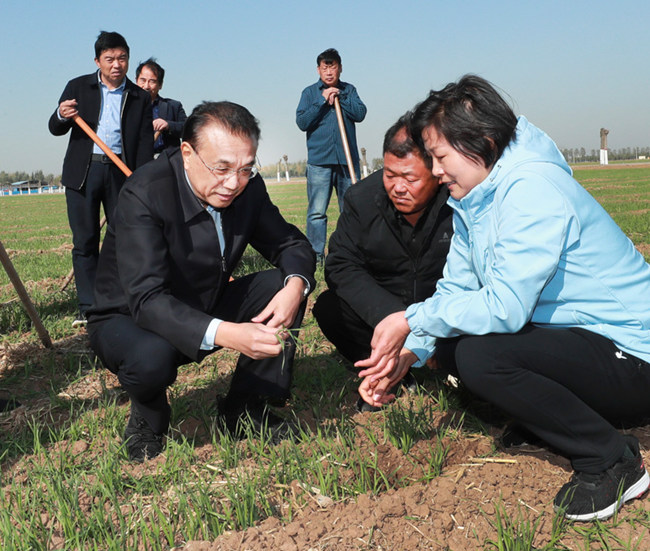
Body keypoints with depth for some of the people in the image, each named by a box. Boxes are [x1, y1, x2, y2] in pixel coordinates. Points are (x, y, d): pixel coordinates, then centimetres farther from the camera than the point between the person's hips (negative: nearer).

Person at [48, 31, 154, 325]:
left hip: (121, 172, 0)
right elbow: (55, 129, 9)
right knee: (84, 242, 0)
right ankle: (88, 307, 7)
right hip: (82, 173, 0)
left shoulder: (140, 98, 9)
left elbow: (145, 143, 4)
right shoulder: (78, 87, 8)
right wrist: (62, 116, -15)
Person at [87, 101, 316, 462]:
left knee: (287, 284, -13)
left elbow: (292, 243, -2)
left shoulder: (248, 188, -11)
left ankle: (246, 408, -1)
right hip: (128, 319, -5)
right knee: (152, 357, -39)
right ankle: (148, 423, -1)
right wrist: (223, 333, -52)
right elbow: (147, 300, -37)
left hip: (207, 308, 6)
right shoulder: (144, 195, -29)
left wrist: (295, 285, -27)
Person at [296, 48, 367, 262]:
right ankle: (315, 254, 0)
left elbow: (360, 114, -2)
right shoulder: (310, 92, 9)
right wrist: (322, 101, -9)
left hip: (347, 159, 2)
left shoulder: (348, 90, 13)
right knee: (317, 211, -5)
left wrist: (339, 97, -8)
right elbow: (302, 122, -2)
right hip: (319, 160, -2)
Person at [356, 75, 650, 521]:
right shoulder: (474, 199, 7)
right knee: (449, 342, 4)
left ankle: (611, 460, -10)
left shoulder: (533, 190, -23)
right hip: (567, 334, 9)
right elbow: (455, 290, 9)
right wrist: (407, 354, -4)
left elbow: (504, 307, -29)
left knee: (479, 355, -28)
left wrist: (412, 319, -19)